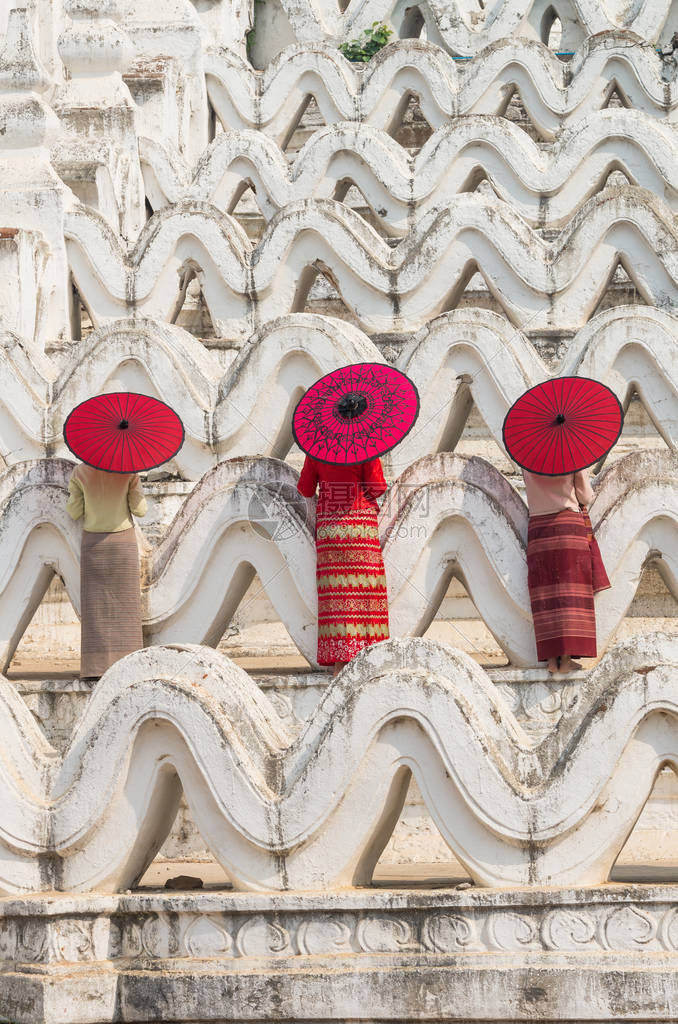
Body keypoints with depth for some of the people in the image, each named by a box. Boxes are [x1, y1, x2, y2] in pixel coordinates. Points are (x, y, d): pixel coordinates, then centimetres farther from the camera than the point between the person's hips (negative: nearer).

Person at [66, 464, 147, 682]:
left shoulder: (80, 473, -5)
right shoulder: (129, 471, -8)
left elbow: (74, 512, 0)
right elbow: (140, 509, -4)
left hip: (93, 542, 1)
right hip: (123, 540, -1)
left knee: (95, 604, 2)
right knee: (125, 603, 4)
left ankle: (96, 667, -4)